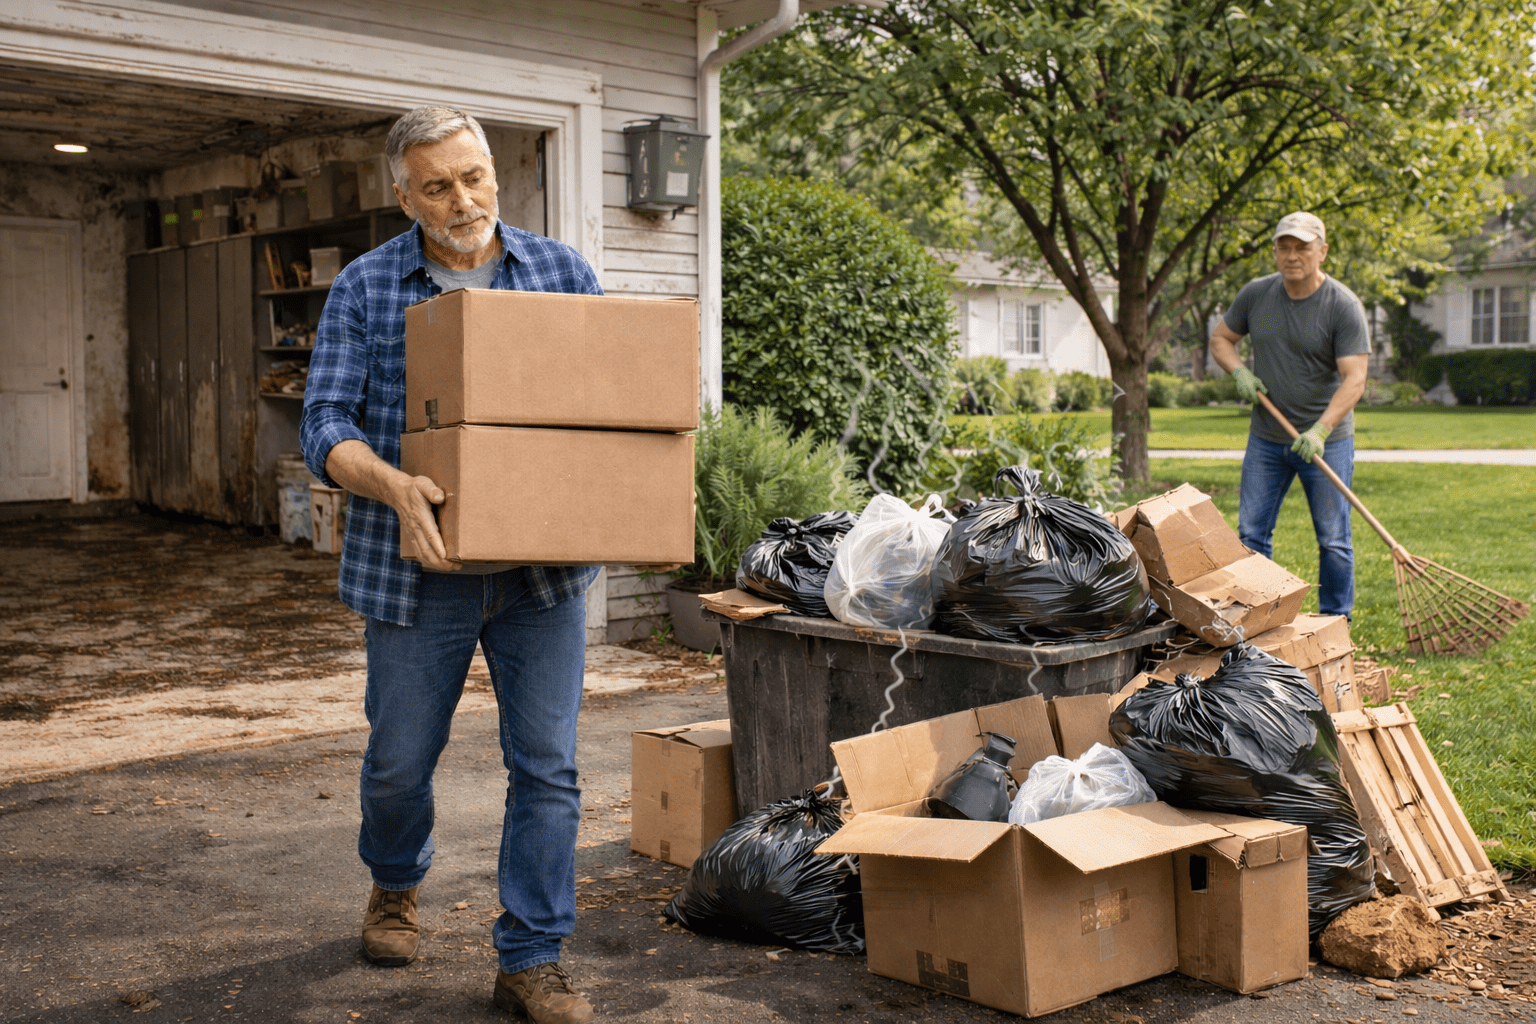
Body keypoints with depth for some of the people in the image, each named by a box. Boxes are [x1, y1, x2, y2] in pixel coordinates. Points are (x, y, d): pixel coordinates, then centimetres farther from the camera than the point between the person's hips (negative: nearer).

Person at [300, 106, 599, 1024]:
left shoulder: (562, 270, 5)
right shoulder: (365, 288, 1)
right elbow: (326, 422, -5)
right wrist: (393, 485, -25)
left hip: (543, 569, 1)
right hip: (418, 570, 0)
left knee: (547, 766, 1)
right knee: (400, 757, 13)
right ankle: (396, 885, 44)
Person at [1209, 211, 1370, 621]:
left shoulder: (1344, 306, -12)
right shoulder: (1255, 295, 1)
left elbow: (1354, 379, -19)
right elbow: (1220, 338, 15)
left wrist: (1321, 429, -32)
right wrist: (1239, 371, -7)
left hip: (1326, 442, -4)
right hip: (1266, 438, 4)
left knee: (1333, 541, 2)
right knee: (1251, 534, 5)